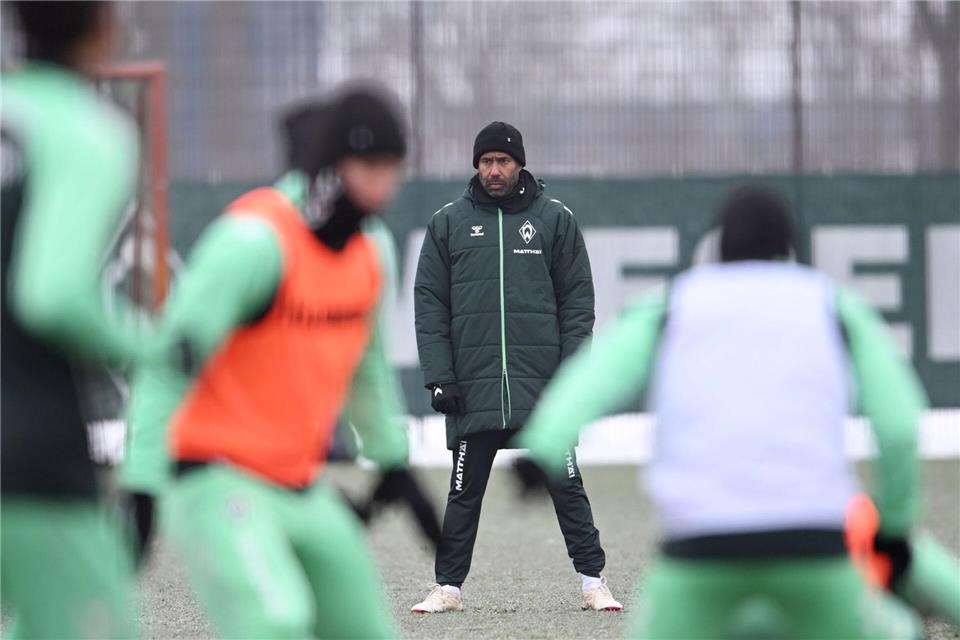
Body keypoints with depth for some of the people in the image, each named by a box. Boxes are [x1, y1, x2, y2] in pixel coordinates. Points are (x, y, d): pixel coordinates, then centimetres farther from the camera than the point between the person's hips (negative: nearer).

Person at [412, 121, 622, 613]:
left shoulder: (555, 219, 6)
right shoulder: (448, 223, 8)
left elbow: (578, 298, 6)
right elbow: (429, 304, 7)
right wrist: (439, 377, -2)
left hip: (544, 387, -1)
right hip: (473, 385, 1)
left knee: (566, 486, 1)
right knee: (464, 493, 4)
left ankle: (592, 582, 7)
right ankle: (447, 587, 12)